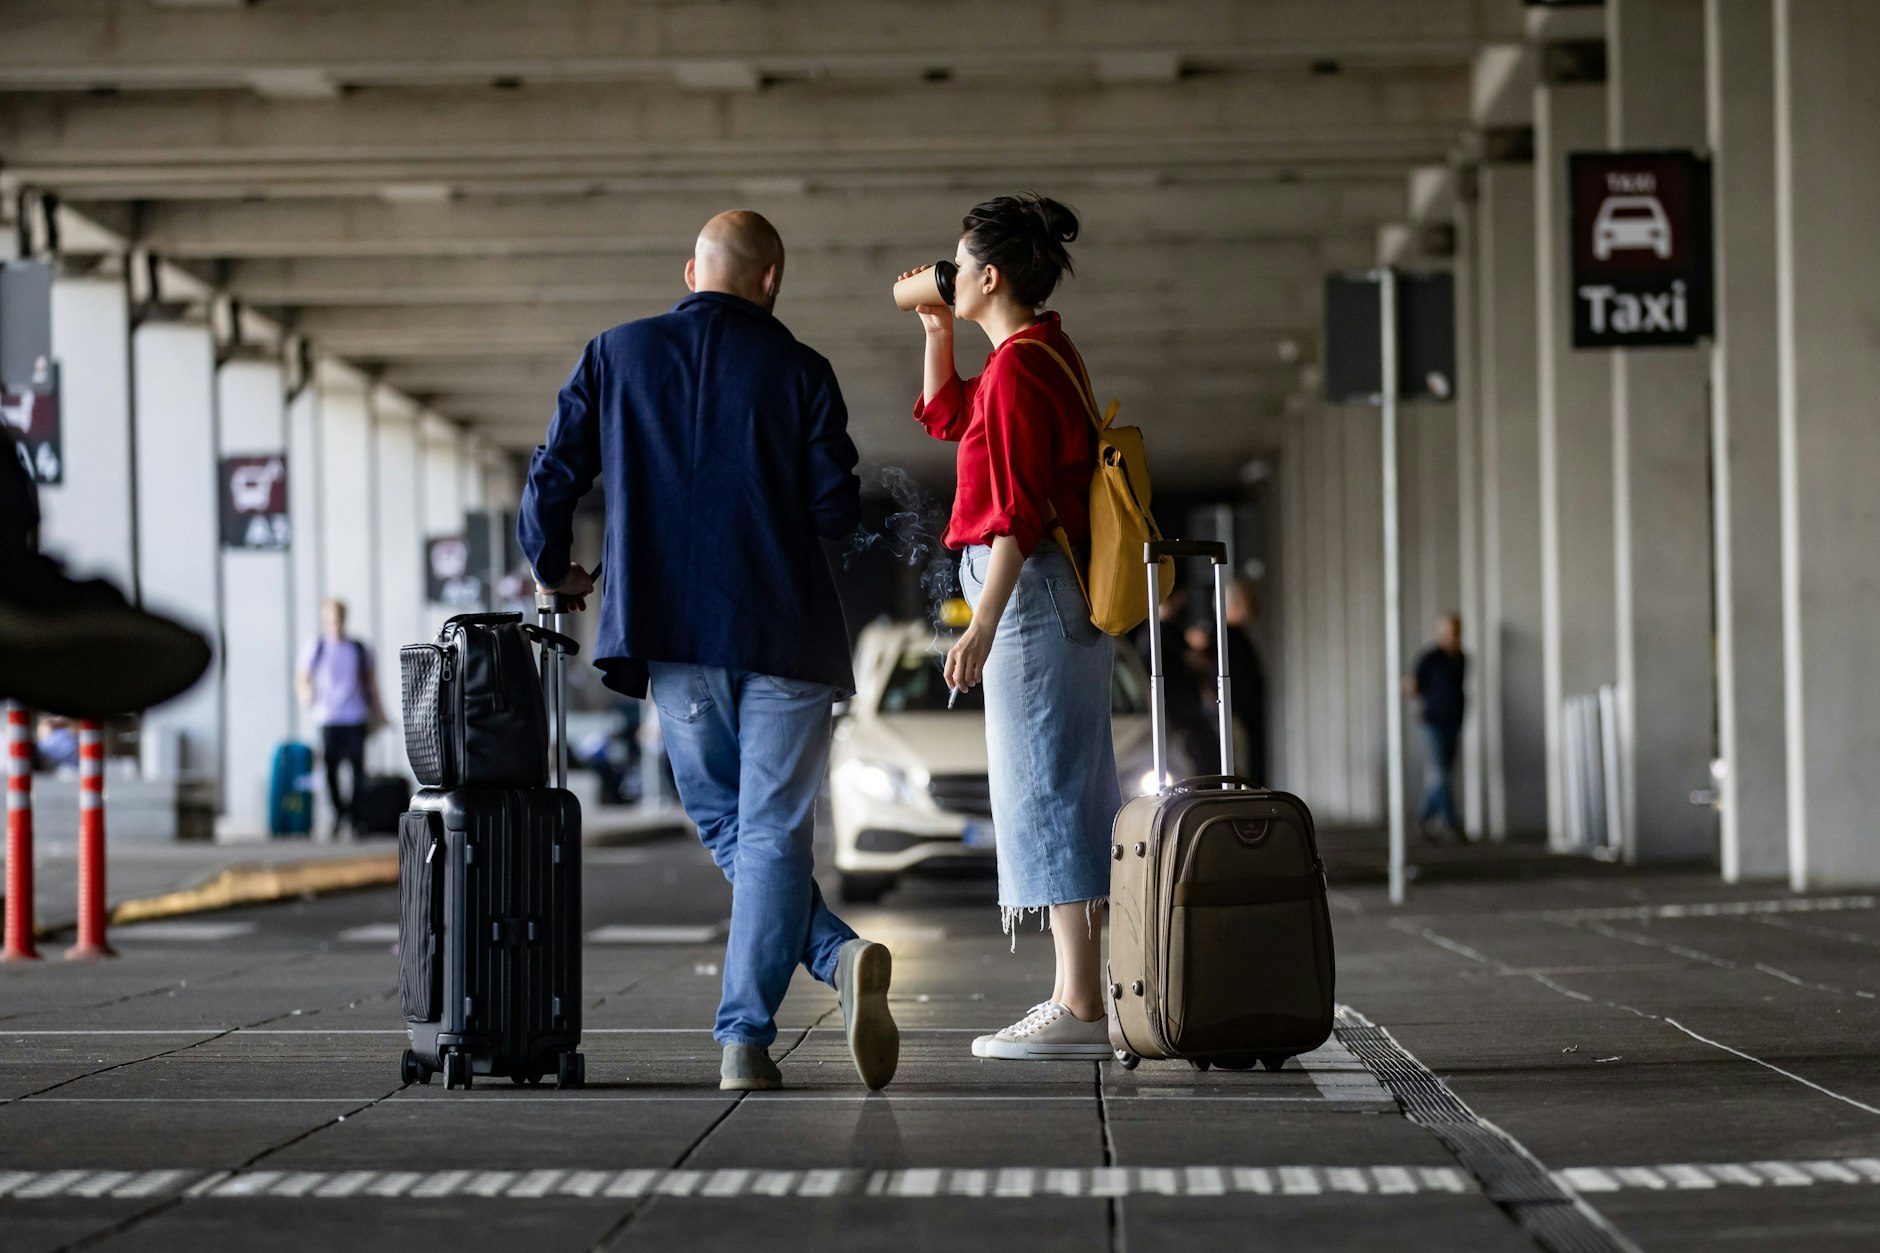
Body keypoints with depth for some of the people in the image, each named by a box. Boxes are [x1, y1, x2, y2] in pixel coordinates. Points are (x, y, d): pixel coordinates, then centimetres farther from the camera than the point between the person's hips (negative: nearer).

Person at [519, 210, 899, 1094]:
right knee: (772, 832, 0)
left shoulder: (614, 356, 6)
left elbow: (551, 482, 5)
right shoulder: (800, 372, 1)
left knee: (726, 829, 15)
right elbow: (838, 511, -3)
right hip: (785, 631, -1)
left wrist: (557, 571, 23)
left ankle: (839, 956, -3)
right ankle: (743, 1040, -12)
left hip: (672, 633, 2)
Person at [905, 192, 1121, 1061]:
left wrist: (982, 625, -23)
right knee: (1065, 796, 12)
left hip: (1029, 596, -10)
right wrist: (937, 331, 24)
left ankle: (1080, 1009, -10)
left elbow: (1018, 516, -21)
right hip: (1061, 599, 10)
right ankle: (1083, 998, 16)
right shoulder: (1041, 355, 16)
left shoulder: (1016, 370, -15)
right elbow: (944, 416, 34)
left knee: (1044, 793, -9)